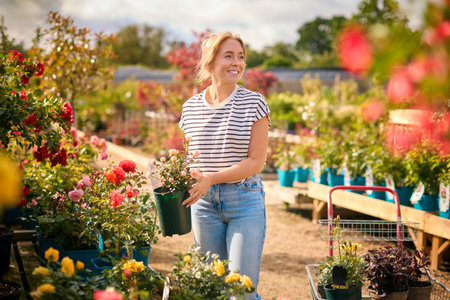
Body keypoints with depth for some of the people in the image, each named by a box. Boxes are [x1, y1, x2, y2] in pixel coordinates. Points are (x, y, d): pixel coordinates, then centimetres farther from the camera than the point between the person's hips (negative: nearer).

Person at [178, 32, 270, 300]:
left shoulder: (254, 104, -4)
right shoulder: (191, 107, 6)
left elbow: (256, 161, -9)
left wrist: (210, 178, -18)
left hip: (245, 199, -3)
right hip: (204, 202, 3)